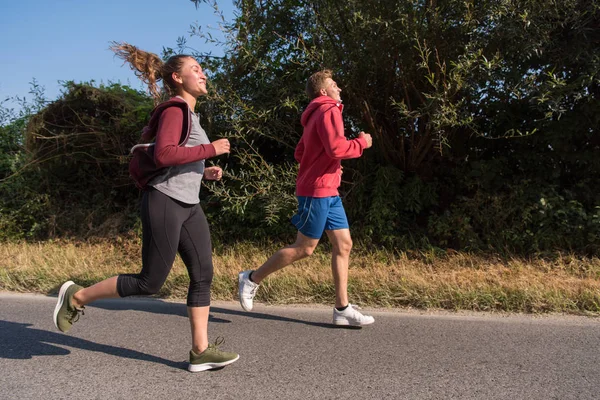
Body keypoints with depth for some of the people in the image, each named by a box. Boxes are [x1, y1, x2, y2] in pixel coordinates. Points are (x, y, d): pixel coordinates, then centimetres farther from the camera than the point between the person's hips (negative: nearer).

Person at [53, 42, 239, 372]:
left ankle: (201, 351, 10)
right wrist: (211, 149, -17)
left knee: (203, 275, 4)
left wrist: (203, 171, 14)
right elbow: (164, 155, -25)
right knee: (150, 282, -1)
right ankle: (77, 297, 19)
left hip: (189, 205, 9)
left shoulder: (188, 114, 18)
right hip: (165, 203, -9)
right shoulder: (175, 110, -10)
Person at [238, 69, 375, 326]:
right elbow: (336, 148, -23)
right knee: (304, 249, -2)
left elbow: (299, 153, 20)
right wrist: (362, 142, -7)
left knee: (344, 245, 6)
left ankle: (343, 309, 10)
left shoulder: (317, 115, 21)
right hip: (317, 191, -10)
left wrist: (329, 165, 14)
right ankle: (252, 279, 12)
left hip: (329, 192, 10)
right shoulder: (328, 111, -10)